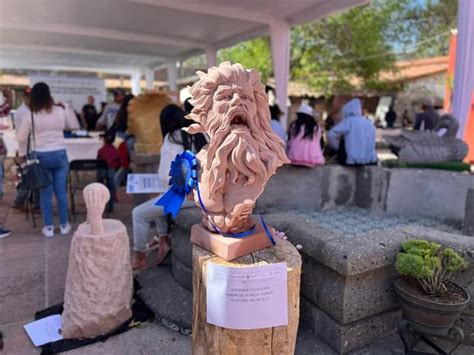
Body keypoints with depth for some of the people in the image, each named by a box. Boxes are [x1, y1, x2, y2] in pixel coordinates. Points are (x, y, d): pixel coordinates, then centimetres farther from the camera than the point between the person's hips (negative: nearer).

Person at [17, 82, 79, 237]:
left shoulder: (30, 115, -7)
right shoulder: (60, 111, -5)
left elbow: (21, 138, 0)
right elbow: (73, 126, 10)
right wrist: (68, 110, 19)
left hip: (41, 156, 0)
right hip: (59, 155, 1)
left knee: (45, 193, 9)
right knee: (61, 191, 10)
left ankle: (48, 227, 15)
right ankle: (64, 225, 19)